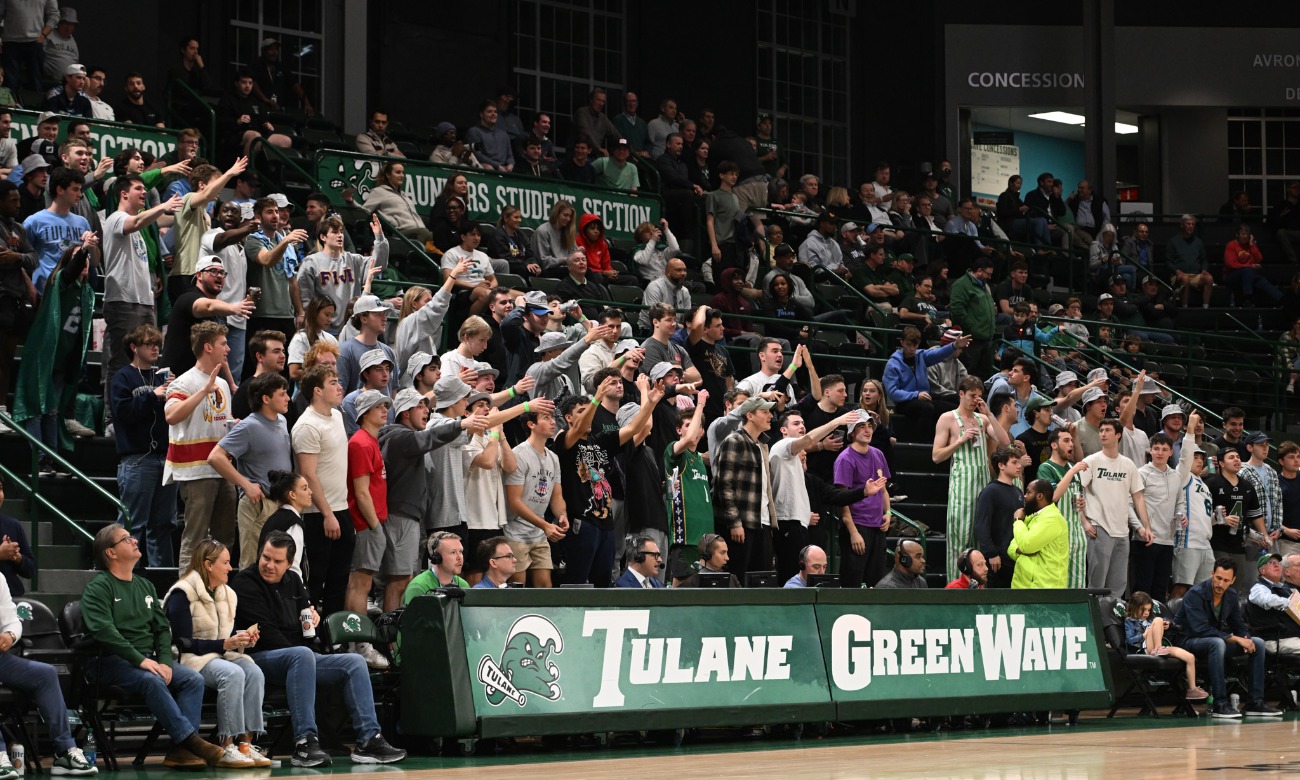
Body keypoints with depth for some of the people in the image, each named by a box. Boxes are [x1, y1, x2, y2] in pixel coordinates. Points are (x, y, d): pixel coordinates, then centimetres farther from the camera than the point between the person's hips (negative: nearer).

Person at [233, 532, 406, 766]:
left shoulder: (292, 581, 16)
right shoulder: (246, 584, -7)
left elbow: (305, 608, 33)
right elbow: (264, 635, -15)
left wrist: (313, 616, 8)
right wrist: (294, 650, -16)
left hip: (298, 657, 8)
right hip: (260, 657, -8)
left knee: (354, 662, -5)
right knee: (302, 655, -39)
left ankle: (368, 740, -14)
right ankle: (304, 742, -44)